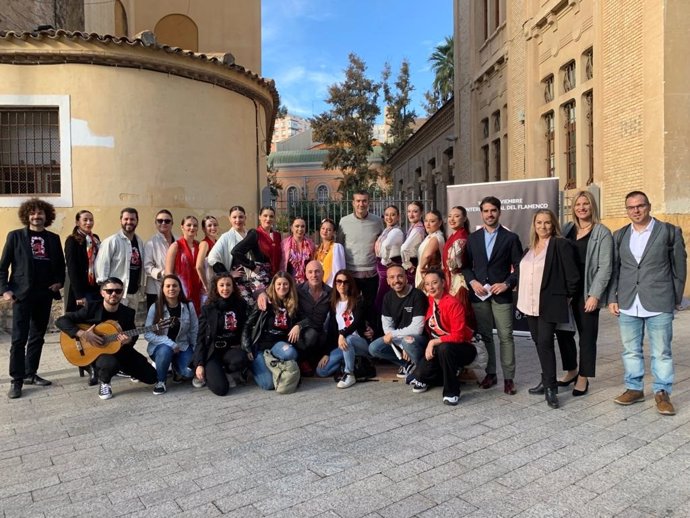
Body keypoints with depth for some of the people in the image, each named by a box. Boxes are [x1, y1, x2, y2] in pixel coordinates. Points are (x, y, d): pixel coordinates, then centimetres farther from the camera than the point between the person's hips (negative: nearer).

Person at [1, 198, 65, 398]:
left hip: (44, 295, 4)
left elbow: (60, 264, 16)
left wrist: (59, 282, 1)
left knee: (37, 337, 10)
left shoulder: (53, 238, 9)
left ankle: (30, 374, 22)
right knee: (19, 339, -4)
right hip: (21, 294, -4)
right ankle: (16, 380, 3)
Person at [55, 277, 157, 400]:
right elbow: (61, 321, -16)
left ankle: (120, 368, 26)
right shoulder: (91, 309, -15)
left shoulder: (128, 313, -7)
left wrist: (129, 340, -21)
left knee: (151, 377, -2)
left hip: (120, 350, 4)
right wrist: (82, 334, -28)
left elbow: (134, 334, 4)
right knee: (110, 363, -41)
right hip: (96, 351, -3)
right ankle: (103, 382, -4)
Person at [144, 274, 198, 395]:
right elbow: (148, 334, -14)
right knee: (165, 350, -37)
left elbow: (194, 331, 1)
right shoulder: (155, 307, -12)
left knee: (189, 372, -22)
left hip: (182, 346, 2)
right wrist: (170, 343, -23)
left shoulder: (188, 306, -6)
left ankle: (177, 369, 17)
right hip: (160, 346, -2)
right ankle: (160, 381, -9)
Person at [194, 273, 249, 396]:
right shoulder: (208, 308, -3)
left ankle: (226, 373, -2)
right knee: (221, 388, -22)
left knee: (241, 359, -34)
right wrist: (199, 364, -8)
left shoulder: (241, 305, 2)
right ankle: (208, 373, 11)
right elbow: (201, 337, -2)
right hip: (212, 351, -2)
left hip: (231, 349, 2)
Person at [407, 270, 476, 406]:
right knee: (418, 375, -11)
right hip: (437, 350, 6)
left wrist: (434, 342, -25)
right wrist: (430, 345, -2)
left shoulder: (452, 304, -21)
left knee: (444, 348, -39)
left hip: (463, 348, -5)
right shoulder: (430, 301, -1)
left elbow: (458, 336, -25)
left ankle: (452, 392, -23)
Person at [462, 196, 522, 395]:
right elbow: (466, 265, 11)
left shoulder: (511, 238, 3)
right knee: (484, 335, 8)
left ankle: (508, 378, 6)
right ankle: (490, 373, 19)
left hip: (501, 294, -2)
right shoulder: (473, 238, 10)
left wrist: (507, 284, -12)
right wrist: (472, 281, -6)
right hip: (479, 294, 3)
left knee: (506, 336, -2)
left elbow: (519, 266, 1)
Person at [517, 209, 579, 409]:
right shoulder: (531, 247, 12)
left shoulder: (561, 245, -9)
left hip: (549, 304, -7)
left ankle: (551, 387, -1)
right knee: (538, 343, 12)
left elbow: (573, 275, -11)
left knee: (545, 343, -10)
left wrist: (566, 297, -3)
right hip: (531, 305, 7)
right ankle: (547, 381, 24)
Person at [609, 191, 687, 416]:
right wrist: (612, 298, 4)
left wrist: (676, 298, 2)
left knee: (661, 352, 5)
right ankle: (634, 388, 24)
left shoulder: (670, 232, 0)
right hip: (627, 304, 3)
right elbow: (614, 269, 9)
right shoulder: (619, 236, 9)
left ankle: (662, 393, 18)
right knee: (631, 350, 11)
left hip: (659, 304, -3)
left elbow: (679, 267, 3)